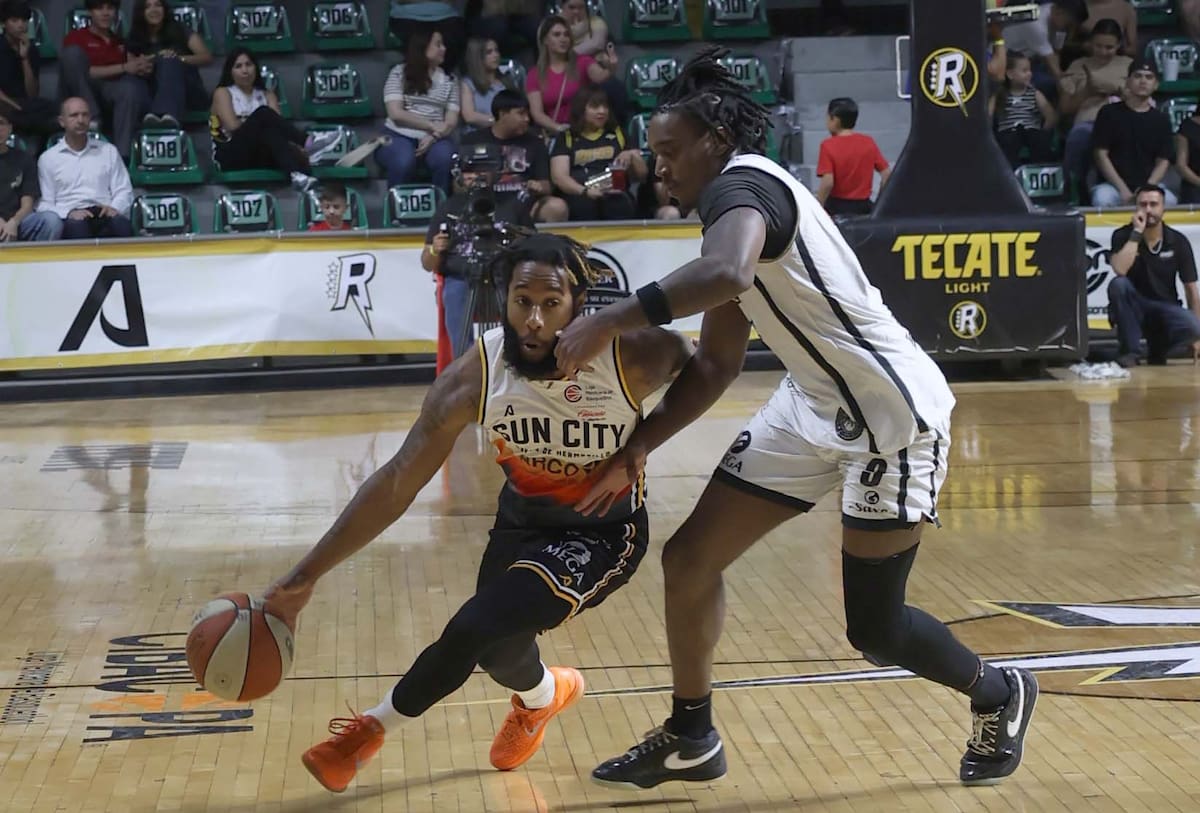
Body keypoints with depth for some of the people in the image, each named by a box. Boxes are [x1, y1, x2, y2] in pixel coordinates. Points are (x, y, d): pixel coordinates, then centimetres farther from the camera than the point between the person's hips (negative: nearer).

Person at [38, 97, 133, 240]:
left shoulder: (109, 151, 22)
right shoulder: (48, 158, 17)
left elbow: (124, 191, 16)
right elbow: (45, 204, 9)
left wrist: (114, 208, -8)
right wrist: (69, 213, -13)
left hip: (104, 214, 1)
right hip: (70, 219, -1)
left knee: (121, 224, -36)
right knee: (77, 227, -39)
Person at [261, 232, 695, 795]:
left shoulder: (633, 356, -29)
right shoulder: (475, 377, -22)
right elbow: (397, 482, -19)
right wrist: (307, 575, -23)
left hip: (604, 532, -4)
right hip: (522, 520, 4)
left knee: (478, 626, -19)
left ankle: (375, 729, 6)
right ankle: (541, 697, 45)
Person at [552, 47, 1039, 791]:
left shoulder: (744, 184, -18)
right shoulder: (737, 205, 12)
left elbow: (726, 272, -44)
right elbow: (718, 363, 16)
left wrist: (612, 321, -40)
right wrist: (638, 450, 9)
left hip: (891, 411, -10)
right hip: (817, 404, 10)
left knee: (874, 629, -1)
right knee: (689, 559, 6)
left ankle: (1001, 698, 28)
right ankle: (690, 740, 22)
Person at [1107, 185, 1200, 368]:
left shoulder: (1178, 241, -3)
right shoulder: (1123, 235, -7)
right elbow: (1120, 271, -28)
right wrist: (1137, 232, -25)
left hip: (1165, 307, 1)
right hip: (1134, 307, -1)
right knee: (1118, 284, -33)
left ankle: (1158, 350, 3)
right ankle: (1130, 352, -21)